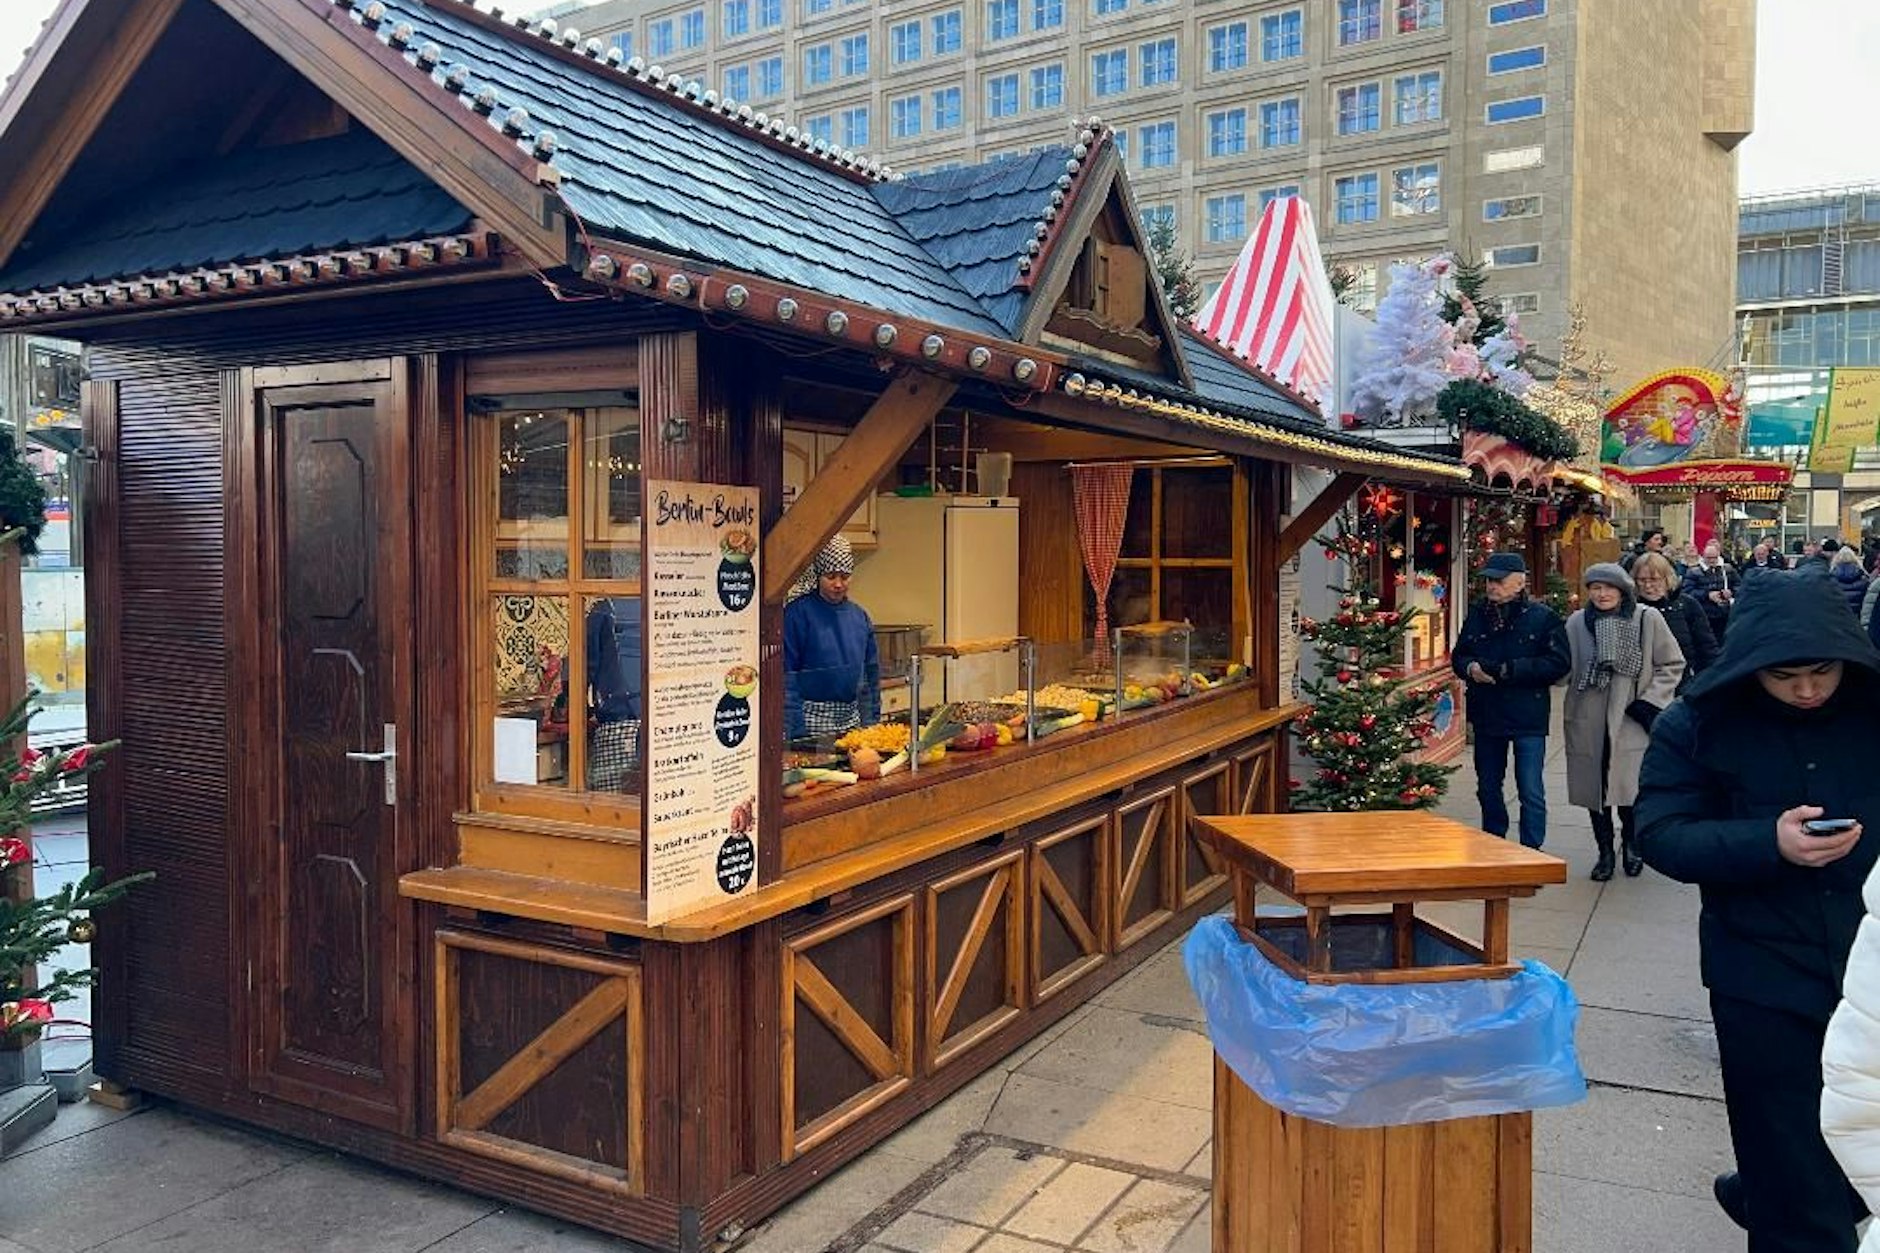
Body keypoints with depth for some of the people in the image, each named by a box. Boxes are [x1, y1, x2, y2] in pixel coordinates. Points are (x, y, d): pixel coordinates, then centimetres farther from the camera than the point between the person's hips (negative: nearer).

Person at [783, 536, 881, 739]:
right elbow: (787, 674, -11)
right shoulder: (798, 613, -8)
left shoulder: (859, 616, 10)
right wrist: (797, 731, -15)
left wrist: (872, 720, 12)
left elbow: (871, 672, 16)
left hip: (852, 719, 5)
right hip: (812, 721, -5)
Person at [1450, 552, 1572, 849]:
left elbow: (1559, 662, -12)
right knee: (1488, 789, 16)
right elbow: (1458, 656, 15)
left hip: (1528, 716, -5)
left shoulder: (1543, 617, -6)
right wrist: (1470, 668, -8)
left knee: (1531, 792, -3)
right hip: (1486, 714, 5)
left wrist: (1512, 669, -20)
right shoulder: (1476, 615, 8)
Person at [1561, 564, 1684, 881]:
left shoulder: (1648, 618, -4)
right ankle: (1605, 852, 25)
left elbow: (1672, 665, 3)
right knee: (1594, 787, 8)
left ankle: (1632, 848, 24)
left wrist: (1650, 703, -5)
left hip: (1632, 720, -2)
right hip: (1588, 724, 2)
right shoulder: (1576, 622, 1)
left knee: (1631, 789, -3)